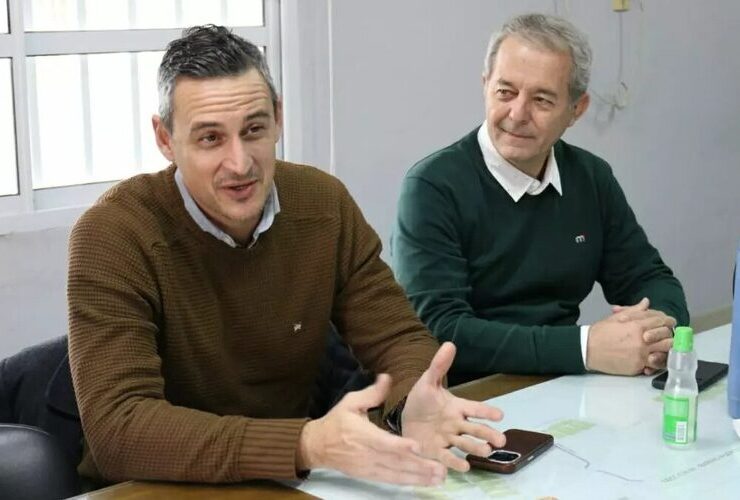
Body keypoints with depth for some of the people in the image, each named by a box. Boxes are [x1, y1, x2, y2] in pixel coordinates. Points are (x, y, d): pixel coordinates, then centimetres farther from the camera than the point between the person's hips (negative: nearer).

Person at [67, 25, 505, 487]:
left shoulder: (324, 206, -5)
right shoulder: (114, 235, -18)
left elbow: (396, 336, -2)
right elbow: (117, 428, -26)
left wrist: (415, 406, -26)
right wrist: (307, 445, -36)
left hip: (290, 483, 5)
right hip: (156, 490, -5)